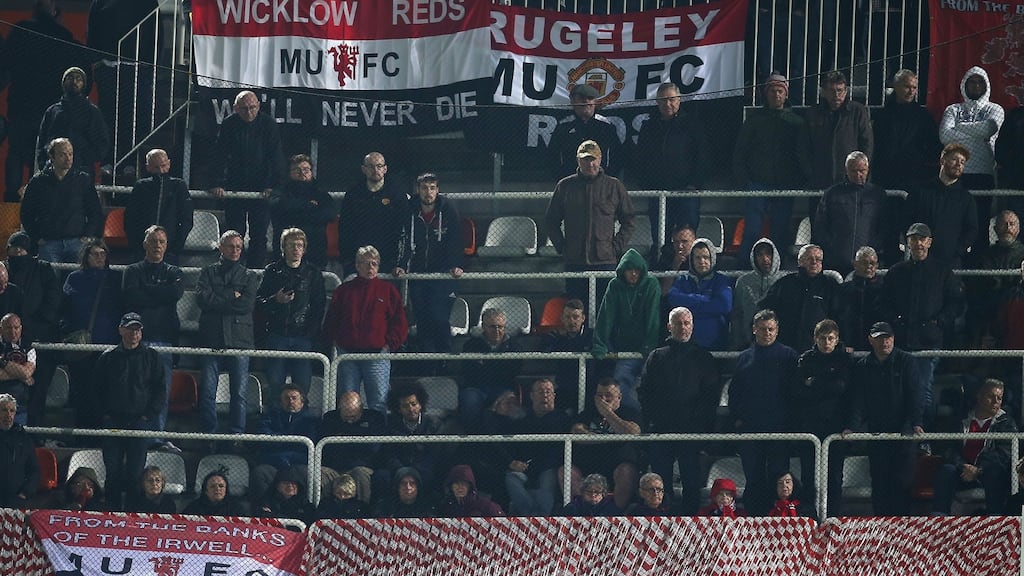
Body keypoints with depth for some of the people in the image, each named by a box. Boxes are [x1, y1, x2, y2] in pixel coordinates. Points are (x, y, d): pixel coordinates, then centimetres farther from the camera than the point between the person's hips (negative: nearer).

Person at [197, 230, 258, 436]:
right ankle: (208, 434, 2)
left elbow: (248, 304, -3)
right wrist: (232, 297, -5)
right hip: (212, 339, 0)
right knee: (207, 392, -3)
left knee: (239, 392, -3)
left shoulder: (248, 276, 14)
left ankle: (237, 434, 1)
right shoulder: (208, 272, 15)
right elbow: (204, 299, -3)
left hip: (239, 339, 0)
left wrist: (219, 300, -4)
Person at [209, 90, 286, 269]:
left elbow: (276, 158, -6)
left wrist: (273, 186, -16)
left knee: (259, 235, -2)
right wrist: (218, 184, -10)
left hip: (261, 188, -1)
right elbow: (220, 155, 0)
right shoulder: (228, 125, -1)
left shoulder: (268, 125, -5)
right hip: (234, 186, 1)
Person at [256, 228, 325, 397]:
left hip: (303, 337, -1)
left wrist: (311, 332, -5)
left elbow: (319, 306, 5)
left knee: (302, 384, -6)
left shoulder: (313, 273, 8)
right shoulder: (273, 271, 9)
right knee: (275, 383, -2)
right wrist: (275, 300, -12)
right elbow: (258, 302, 8)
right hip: (277, 336, 1)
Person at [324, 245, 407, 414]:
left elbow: (400, 322, 5)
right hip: (347, 354, 2)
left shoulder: (388, 290, 8)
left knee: (379, 403, -6)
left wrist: (390, 344, -3)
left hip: (377, 355, -2)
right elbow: (330, 321, 15)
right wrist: (335, 340, 3)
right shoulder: (344, 291, 13)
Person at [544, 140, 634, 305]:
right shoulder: (565, 186, 9)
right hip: (574, 262, 1)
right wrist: (561, 246, 4)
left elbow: (628, 220, 11)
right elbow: (550, 221, 15)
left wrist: (617, 247, 1)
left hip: (606, 262, -1)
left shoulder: (614, 186, 7)